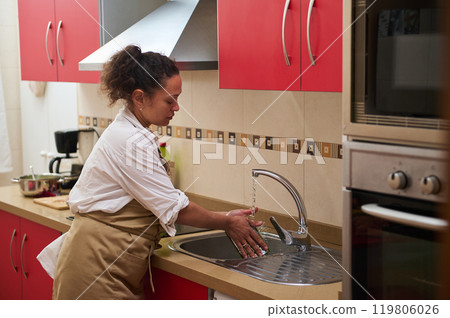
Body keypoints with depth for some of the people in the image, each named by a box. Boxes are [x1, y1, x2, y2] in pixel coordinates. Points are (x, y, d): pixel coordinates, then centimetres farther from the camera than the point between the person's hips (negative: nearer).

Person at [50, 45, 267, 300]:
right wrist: (228, 223, -3)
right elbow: (173, 208, -16)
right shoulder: (131, 142, -19)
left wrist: (225, 218, 7)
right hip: (98, 264, -10)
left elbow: (163, 205, 11)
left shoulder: (127, 133, 12)